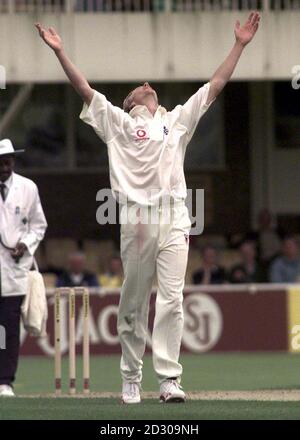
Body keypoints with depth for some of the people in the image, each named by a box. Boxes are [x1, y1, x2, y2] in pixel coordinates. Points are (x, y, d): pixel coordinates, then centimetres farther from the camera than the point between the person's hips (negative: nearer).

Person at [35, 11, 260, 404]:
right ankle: (131, 380, 9)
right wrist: (59, 51, 1)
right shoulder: (118, 122, 16)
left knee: (172, 299, -8)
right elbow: (84, 89, 10)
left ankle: (169, 380, -11)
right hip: (135, 219, -1)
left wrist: (239, 45, 17)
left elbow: (215, 86, 21)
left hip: (174, 219, 1)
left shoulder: (179, 120, 23)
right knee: (133, 303, 2)